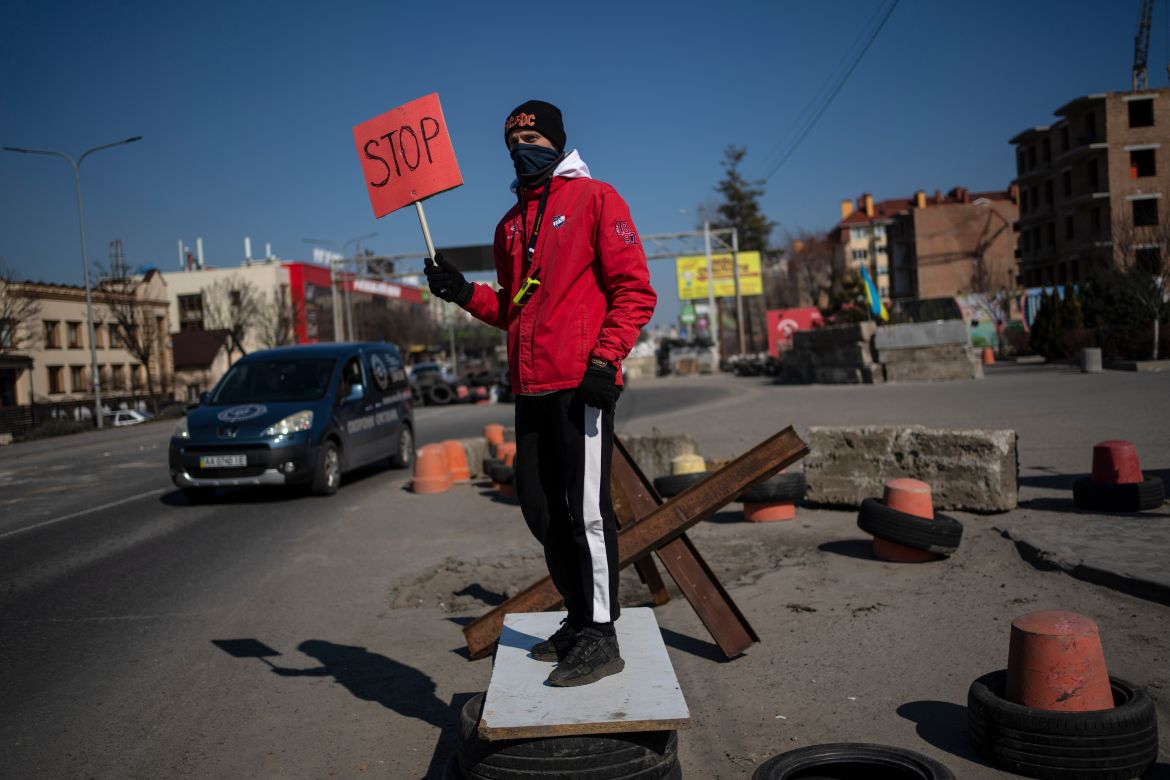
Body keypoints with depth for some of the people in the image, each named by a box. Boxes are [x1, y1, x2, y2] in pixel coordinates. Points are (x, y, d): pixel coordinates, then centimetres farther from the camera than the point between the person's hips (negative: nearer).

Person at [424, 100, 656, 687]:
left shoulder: (594, 199, 2)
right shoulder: (511, 223, 22)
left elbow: (635, 289, -6)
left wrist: (605, 357, -17)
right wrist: (465, 293, 7)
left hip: (581, 383, -7)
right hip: (531, 387, 8)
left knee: (585, 509, -7)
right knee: (540, 507, 10)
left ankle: (602, 638, 4)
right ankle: (580, 618, 25)